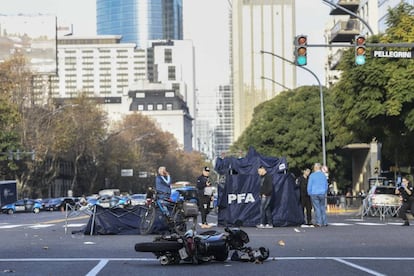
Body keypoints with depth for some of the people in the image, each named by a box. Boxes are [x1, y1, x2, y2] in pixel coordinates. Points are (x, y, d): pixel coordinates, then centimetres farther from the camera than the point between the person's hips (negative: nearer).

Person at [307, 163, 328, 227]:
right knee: (323, 208, 8)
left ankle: (319, 222, -3)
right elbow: (326, 185, 13)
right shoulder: (323, 175, 6)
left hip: (314, 194, -3)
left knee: (317, 208, -1)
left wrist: (309, 193, 8)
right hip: (322, 194, 3)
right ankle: (325, 222, 7)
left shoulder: (312, 175, -6)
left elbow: (309, 185, -3)